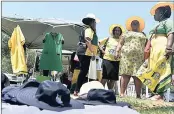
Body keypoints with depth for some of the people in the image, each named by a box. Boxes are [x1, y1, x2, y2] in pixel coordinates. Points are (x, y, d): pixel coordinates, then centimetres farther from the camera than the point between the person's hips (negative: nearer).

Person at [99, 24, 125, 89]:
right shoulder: (108, 39, 7)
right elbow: (99, 43, 14)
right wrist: (102, 50, 4)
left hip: (116, 61, 1)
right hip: (107, 60, -1)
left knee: (113, 79, 6)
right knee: (105, 78, -6)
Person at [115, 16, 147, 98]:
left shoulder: (142, 35, 23)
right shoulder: (126, 34, 19)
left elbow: (145, 46, 18)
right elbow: (120, 44, 13)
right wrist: (117, 52, -2)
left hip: (139, 57, 1)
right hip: (127, 56, -1)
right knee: (125, 74, -9)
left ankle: (138, 95, -5)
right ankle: (122, 93, -13)